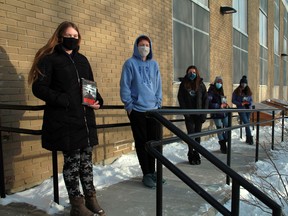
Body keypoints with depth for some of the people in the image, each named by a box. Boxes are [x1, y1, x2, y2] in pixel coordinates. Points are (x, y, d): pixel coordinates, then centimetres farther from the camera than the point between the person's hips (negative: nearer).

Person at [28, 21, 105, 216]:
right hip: (64, 119, -5)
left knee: (86, 159, 11)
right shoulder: (49, 59, -2)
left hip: (85, 117, 6)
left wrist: (98, 101, 2)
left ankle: (91, 199, 25)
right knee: (72, 160, 1)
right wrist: (64, 101, -19)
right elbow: (39, 87, -9)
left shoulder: (82, 59, 17)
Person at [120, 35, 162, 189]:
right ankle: (146, 174, 16)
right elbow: (125, 86, -4)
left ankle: (152, 171, 24)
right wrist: (129, 105, -7)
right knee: (142, 143, 3)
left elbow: (158, 85, 14)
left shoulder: (154, 64, 12)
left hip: (153, 109, 4)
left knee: (156, 140, 6)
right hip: (137, 111, -4)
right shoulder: (130, 63, -1)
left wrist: (158, 103, 8)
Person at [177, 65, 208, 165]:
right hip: (189, 114, -1)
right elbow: (180, 98, -2)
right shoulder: (183, 84, 2)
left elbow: (205, 99, 4)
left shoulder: (201, 84, 5)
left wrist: (204, 113, -4)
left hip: (199, 114, 1)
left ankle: (196, 154, 17)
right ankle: (191, 155, 7)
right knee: (191, 134, -3)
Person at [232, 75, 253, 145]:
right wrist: (240, 103, -15)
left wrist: (250, 103, -7)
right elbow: (233, 100, -1)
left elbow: (251, 100, 16)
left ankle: (248, 139, 16)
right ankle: (250, 138, -7)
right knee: (246, 123, -12)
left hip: (248, 109, 4)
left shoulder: (248, 91, 9)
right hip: (241, 109, -4)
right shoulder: (236, 91, -3)